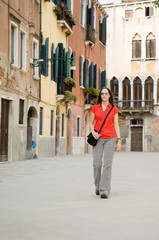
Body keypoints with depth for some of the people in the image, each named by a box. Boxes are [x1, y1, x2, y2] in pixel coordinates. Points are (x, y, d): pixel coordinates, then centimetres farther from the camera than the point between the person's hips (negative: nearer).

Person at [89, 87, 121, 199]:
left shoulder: (114, 109, 7)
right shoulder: (95, 108, 8)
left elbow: (116, 125, 6)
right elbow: (91, 123, 12)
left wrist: (119, 140, -1)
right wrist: (93, 132, -7)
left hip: (110, 138, -1)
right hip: (98, 139, 1)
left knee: (107, 164, -9)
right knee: (97, 164, -2)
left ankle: (105, 191, -7)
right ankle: (98, 187, 22)